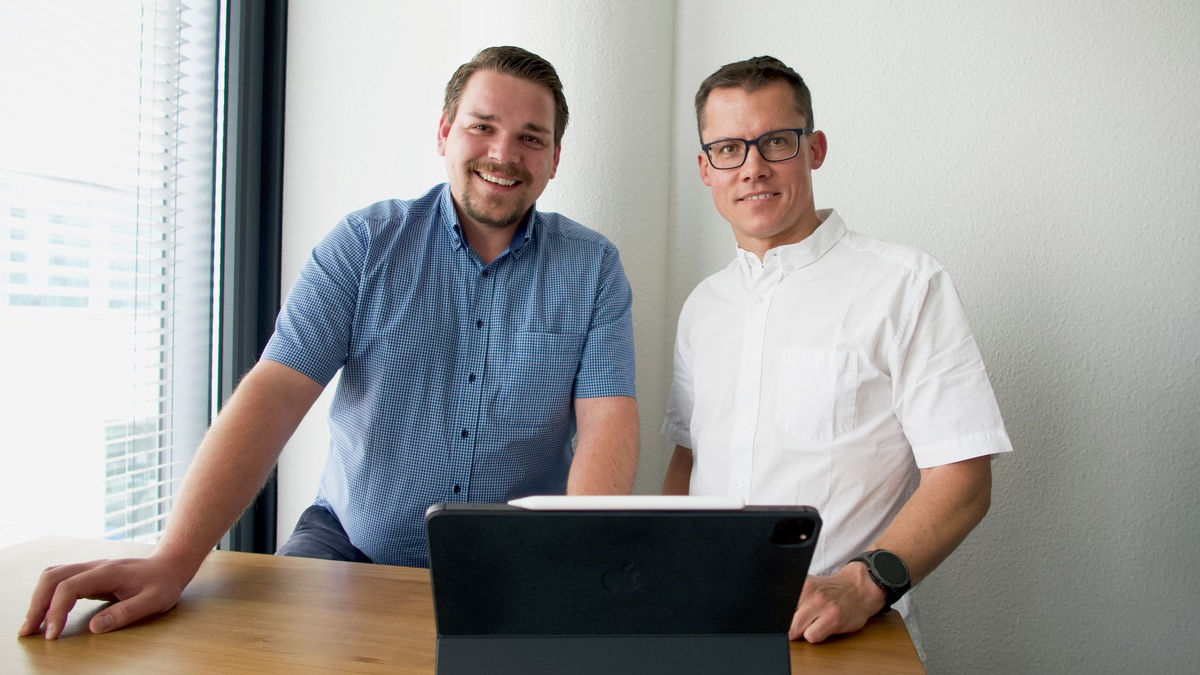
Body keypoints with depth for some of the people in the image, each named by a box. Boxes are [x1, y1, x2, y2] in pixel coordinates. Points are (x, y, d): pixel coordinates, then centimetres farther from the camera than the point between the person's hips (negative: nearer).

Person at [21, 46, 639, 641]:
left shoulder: (592, 269, -1)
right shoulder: (367, 243, -3)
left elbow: (608, 420, -10)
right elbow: (275, 393, -12)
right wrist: (172, 562, -23)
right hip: (351, 543, 1)